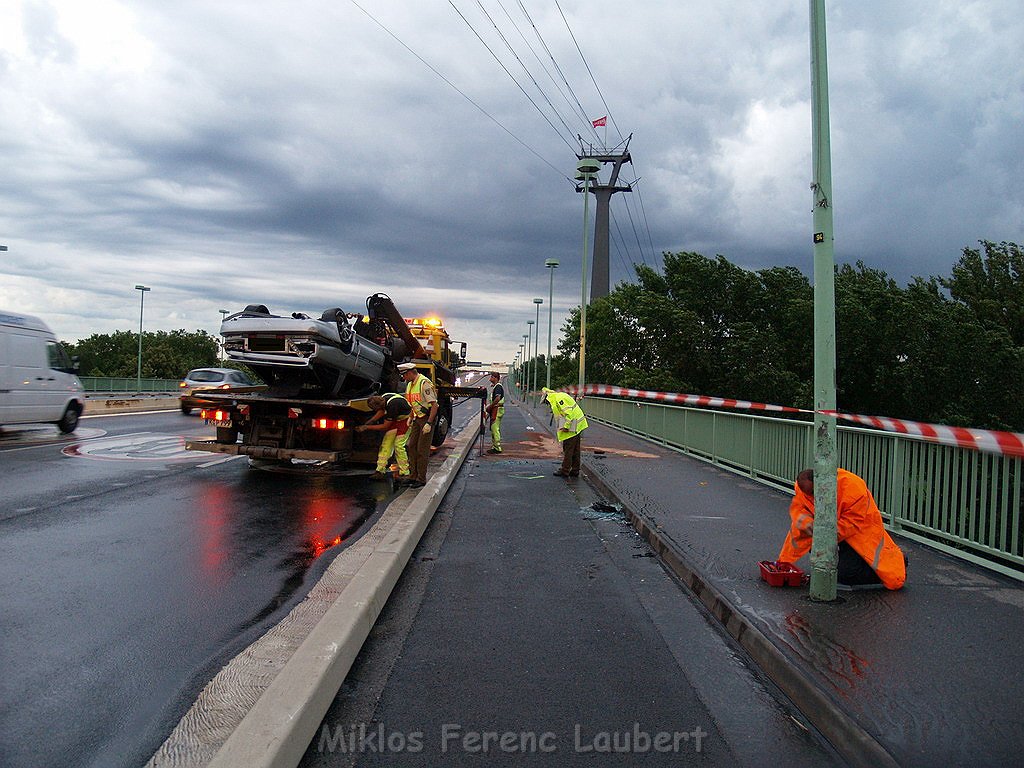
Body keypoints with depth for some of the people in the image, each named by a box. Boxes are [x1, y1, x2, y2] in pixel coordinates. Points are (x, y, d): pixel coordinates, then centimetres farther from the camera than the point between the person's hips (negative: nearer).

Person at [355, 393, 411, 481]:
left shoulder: (392, 406, -36)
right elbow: (382, 411, 6)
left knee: (398, 445, -14)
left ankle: (404, 474, -5)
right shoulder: (383, 398, -14)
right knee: (386, 443, 1)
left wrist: (367, 427, -21)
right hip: (396, 418, 8)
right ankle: (381, 471, 3)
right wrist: (368, 423, -2)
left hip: (405, 419, -8)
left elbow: (385, 426, -25)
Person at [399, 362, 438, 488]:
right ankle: (413, 476, 15)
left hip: (428, 417, -9)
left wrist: (429, 423, -25)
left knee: (422, 450, -5)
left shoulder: (424, 383, -19)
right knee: (411, 446, 7)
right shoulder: (410, 385, 11)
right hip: (418, 418, 9)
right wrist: (410, 418, 13)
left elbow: (434, 405, -22)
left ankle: (421, 479, 3)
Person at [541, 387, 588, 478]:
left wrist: (566, 426, -22)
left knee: (568, 450, -2)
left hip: (572, 427, -10)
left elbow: (568, 412, -24)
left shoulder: (557, 399, -14)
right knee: (575, 451, 14)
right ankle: (575, 471, 20)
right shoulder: (561, 396, 18)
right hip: (578, 426, 10)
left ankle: (565, 471, 4)